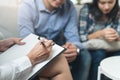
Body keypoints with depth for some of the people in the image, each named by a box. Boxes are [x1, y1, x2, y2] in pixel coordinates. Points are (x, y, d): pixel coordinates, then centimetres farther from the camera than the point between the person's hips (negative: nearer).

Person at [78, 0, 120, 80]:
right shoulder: (87, 10, -13)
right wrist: (100, 33, -30)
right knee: (99, 54, -33)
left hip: (110, 50, 2)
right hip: (89, 49, -2)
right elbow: (81, 38, -13)